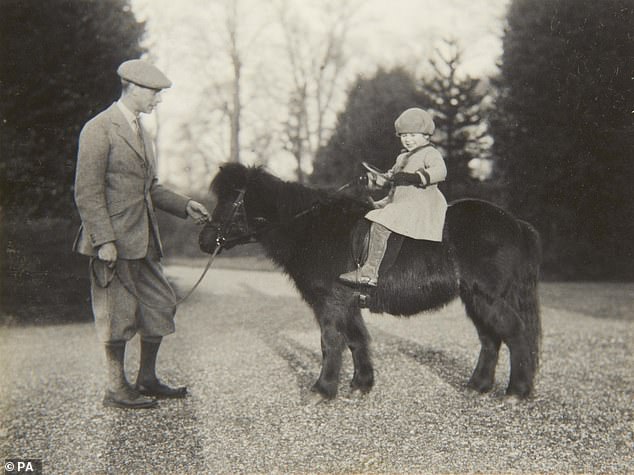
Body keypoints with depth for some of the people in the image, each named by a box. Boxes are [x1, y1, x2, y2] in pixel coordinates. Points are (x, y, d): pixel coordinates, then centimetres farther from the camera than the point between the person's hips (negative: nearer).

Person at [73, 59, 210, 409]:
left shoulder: (139, 131, 17)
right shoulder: (98, 130, -11)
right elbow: (87, 192, -15)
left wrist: (184, 206, 9)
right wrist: (104, 241, -20)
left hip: (143, 239, 9)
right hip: (114, 241, -9)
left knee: (161, 306, 11)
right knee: (119, 314, 0)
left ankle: (147, 380, 25)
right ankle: (116, 389, 14)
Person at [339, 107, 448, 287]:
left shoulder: (430, 153, -3)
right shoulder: (402, 157, 24)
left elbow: (440, 171, -21)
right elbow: (392, 176, 34)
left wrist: (416, 177, -33)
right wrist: (376, 178, 14)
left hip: (420, 205, -10)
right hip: (398, 203, 10)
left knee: (379, 225, -25)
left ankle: (369, 273, -27)